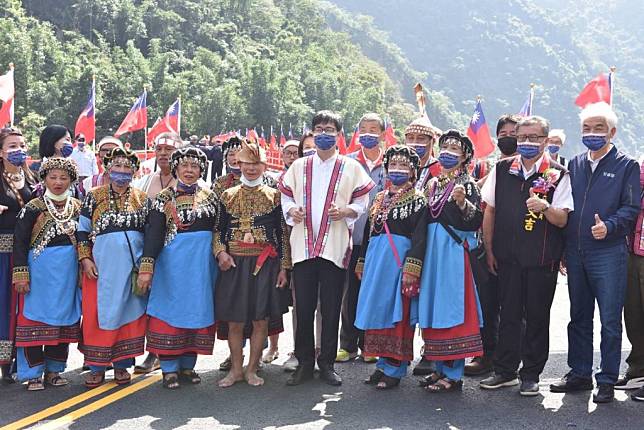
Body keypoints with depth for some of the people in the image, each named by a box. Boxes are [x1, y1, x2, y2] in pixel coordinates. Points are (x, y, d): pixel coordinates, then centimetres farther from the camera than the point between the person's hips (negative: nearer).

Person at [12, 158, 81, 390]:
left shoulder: (78, 207, 8)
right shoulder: (33, 208, -3)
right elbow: (20, 242, -6)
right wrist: (21, 274, -13)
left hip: (68, 272, 4)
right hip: (40, 270, -4)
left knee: (64, 320, 8)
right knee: (35, 319, -1)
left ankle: (54, 370, 20)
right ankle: (34, 374, 7)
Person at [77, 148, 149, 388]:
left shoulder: (142, 199, 9)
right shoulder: (94, 196, 6)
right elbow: (82, 229, 6)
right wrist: (85, 258, -5)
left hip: (132, 266, 1)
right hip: (101, 266, -1)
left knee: (129, 313, 3)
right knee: (99, 314, 0)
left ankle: (122, 365, 14)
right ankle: (97, 367, 10)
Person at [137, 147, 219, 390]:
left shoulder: (209, 197, 10)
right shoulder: (164, 198, 1)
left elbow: (218, 230, 11)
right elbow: (153, 234, -7)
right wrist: (146, 268, -15)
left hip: (202, 262, 3)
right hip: (173, 261, -3)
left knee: (198, 310, 6)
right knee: (171, 310, 0)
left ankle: (187, 365, 16)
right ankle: (169, 368, 8)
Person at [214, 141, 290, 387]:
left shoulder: (274, 196, 4)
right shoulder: (228, 196, 9)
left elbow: (283, 233, 3)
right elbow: (219, 229, 10)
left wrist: (284, 267, -1)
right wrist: (220, 252, -9)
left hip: (265, 264, -1)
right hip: (234, 264, 1)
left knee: (261, 320, 2)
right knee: (234, 321, 4)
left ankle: (252, 369, 14)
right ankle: (236, 369, 16)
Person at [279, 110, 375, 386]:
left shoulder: (351, 167, 6)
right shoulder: (299, 167, 13)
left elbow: (363, 202, 4)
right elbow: (286, 197, 15)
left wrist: (345, 211, -14)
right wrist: (292, 211, -6)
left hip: (334, 247, -2)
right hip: (303, 245, 2)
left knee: (331, 308, 3)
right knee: (303, 307, 3)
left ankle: (327, 363, 15)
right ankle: (304, 363, 14)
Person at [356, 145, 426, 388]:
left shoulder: (417, 199, -2)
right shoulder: (380, 198, 18)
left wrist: (412, 266, -18)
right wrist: (362, 261, 18)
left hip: (400, 257, -7)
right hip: (376, 257, 7)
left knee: (397, 312, -4)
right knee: (376, 310, 8)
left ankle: (394, 369, 3)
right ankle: (382, 363, 19)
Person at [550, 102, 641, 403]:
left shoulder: (626, 166, -1)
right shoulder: (574, 165, 12)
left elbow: (631, 208, -5)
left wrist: (609, 226, -24)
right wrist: (561, 249, 8)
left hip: (608, 253, -5)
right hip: (575, 253, 5)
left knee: (609, 320, 0)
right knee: (579, 317, 13)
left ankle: (607, 381, 10)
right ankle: (579, 374, 24)